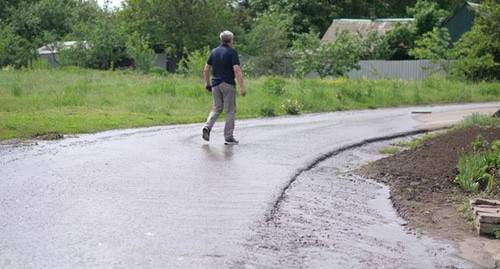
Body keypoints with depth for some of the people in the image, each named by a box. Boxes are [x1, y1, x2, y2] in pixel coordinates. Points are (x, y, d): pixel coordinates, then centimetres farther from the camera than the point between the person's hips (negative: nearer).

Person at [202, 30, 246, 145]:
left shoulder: (214, 52, 10)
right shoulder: (232, 52, -7)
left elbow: (206, 69, 12)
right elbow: (237, 70, -17)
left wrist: (207, 83, 23)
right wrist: (242, 87, -18)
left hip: (215, 85, 5)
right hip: (228, 84, -5)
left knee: (217, 108, 16)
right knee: (230, 111, 3)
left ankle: (207, 126, -9)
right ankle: (229, 137, 2)